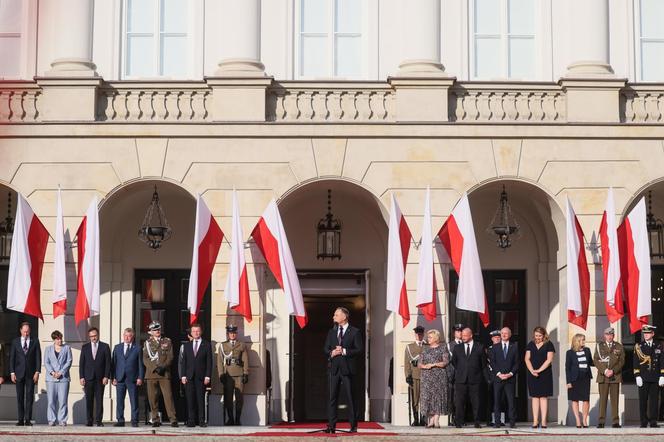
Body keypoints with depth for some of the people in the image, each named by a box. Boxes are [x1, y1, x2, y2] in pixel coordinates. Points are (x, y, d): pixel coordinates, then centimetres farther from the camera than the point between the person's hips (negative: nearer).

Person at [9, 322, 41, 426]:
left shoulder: (35, 342, 5)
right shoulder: (15, 342, 7)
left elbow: (38, 357, 3)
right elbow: (12, 358, 6)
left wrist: (37, 372, -6)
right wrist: (12, 372, -2)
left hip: (31, 373, -1)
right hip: (19, 373, 1)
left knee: (29, 396, -4)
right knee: (20, 397, 2)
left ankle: (28, 419, -4)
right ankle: (21, 420, 5)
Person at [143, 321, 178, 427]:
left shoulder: (167, 341, 12)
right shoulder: (147, 343, 12)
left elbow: (170, 357, 5)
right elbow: (145, 359, 4)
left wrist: (163, 367, -10)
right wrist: (155, 368, -10)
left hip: (164, 373, -1)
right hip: (151, 374, 1)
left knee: (168, 396, -10)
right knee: (152, 398, 0)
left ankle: (173, 419, -12)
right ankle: (156, 420, 6)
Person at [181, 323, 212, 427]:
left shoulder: (207, 345, 7)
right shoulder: (187, 345, 15)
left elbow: (209, 362, 3)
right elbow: (184, 361, 12)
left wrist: (208, 376, -6)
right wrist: (183, 375, 1)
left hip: (201, 376, -2)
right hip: (189, 377, 2)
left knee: (201, 399, -3)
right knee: (190, 399, -2)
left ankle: (202, 421, 1)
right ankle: (191, 421, 0)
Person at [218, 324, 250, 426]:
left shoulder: (242, 346, 11)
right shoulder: (222, 346, 11)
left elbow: (245, 360, 7)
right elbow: (220, 361, 8)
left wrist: (246, 374, -1)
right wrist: (221, 374, -1)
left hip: (239, 375, 0)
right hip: (227, 375, 1)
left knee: (239, 398, -2)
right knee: (228, 398, 0)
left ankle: (238, 419, 4)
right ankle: (230, 419, 7)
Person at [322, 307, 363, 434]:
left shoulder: (354, 332, 2)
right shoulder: (331, 332, 17)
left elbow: (359, 350, -4)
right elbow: (325, 349, 15)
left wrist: (344, 351, -14)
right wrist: (331, 352, -6)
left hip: (347, 368, -4)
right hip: (333, 368, 4)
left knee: (350, 397, -1)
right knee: (332, 397, 1)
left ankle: (353, 425, 5)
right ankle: (331, 426, 2)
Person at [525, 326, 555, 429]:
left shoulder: (548, 344, 1)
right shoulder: (531, 344, 11)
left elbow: (549, 360, -7)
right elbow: (527, 359, 7)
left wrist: (539, 370, -13)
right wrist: (532, 370, -8)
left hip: (545, 374, -3)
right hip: (532, 375, 3)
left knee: (543, 397, -3)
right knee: (534, 397, 2)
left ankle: (543, 421, -3)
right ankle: (535, 421, 2)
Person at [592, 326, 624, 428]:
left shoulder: (619, 346, 11)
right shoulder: (599, 346, 10)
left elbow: (622, 361, 4)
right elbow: (596, 360, 3)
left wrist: (613, 371, -10)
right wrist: (604, 370, -10)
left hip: (615, 376, 0)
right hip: (602, 376, 0)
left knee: (614, 399, -1)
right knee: (603, 399, -3)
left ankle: (615, 421, 1)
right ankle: (601, 422, -3)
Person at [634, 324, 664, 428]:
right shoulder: (638, 347, 6)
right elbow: (636, 363, 3)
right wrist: (638, 376, -6)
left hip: (655, 378, 1)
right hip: (643, 378, -1)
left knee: (654, 400, 0)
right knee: (643, 400, -1)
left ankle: (653, 422, 4)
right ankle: (644, 422, 3)